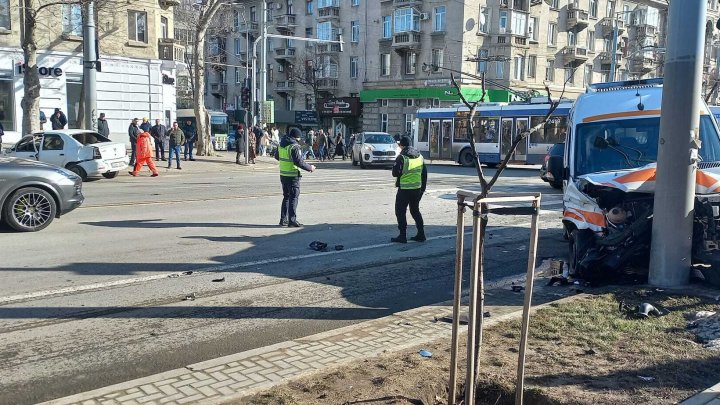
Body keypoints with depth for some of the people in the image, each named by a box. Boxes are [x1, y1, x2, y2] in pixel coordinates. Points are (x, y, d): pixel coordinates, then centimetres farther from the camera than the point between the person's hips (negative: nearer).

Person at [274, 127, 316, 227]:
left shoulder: (281, 144, 8)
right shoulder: (295, 147, -17)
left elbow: (276, 156, 22)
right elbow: (299, 161, -22)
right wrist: (310, 168, -10)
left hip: (283, 175, 8)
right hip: (293, 176, -8)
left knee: (286, 197, 18)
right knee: (294, 198, -1)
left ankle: (283, 220, 20)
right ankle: (292, 221, 0)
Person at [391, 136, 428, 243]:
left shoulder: (402, 157, -14)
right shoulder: (419, 156, 7)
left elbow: (395, 173, -15)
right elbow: (424, 173, 11)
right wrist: (423, 188, 18)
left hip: (404, 189, -7)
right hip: (417, 189, 7)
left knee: (400, 212, 3)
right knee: (415, 211, 18)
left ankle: (403, 236, 1)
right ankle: (421, 234, 18)